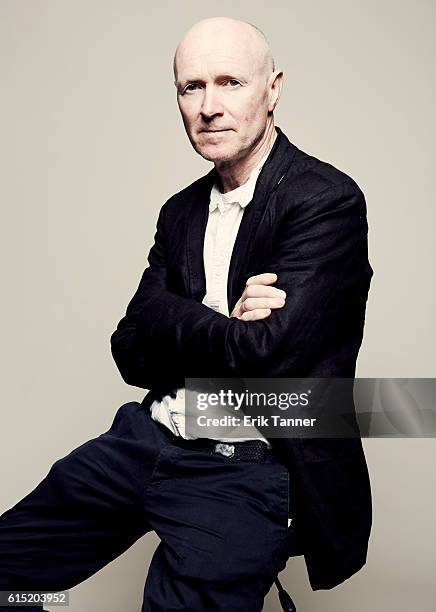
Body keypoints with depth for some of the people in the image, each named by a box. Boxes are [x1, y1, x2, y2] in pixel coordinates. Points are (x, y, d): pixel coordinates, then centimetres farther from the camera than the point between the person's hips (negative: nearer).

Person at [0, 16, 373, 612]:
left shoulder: (328, 200, -10)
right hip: (150, 440, 6)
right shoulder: (182, 211, 12)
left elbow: (262, 354, -20)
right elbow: (131, 353, 5)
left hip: (250, 472, -6)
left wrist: (177, 326, -4)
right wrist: (221, 327, -12)